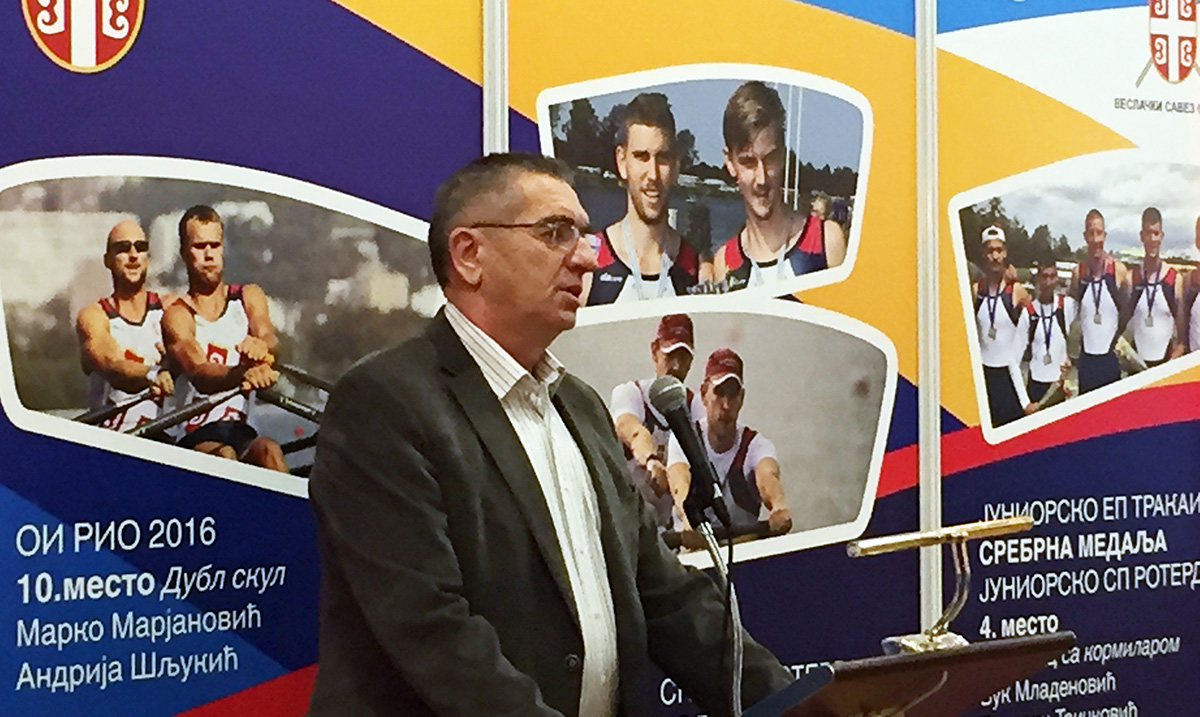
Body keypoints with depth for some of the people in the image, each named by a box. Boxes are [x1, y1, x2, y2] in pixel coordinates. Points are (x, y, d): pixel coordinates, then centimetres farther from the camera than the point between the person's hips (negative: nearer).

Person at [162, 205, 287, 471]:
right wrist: (242, 374, -41)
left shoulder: (248, 297, 17)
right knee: (223, 455, -36)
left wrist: (261, 345, -34)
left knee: (268, 451, -31)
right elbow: (198, 373, -16)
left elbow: (268, 337, -5)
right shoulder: (176, 315, 3)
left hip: (242, 431, 3)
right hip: (195, 439, -2)